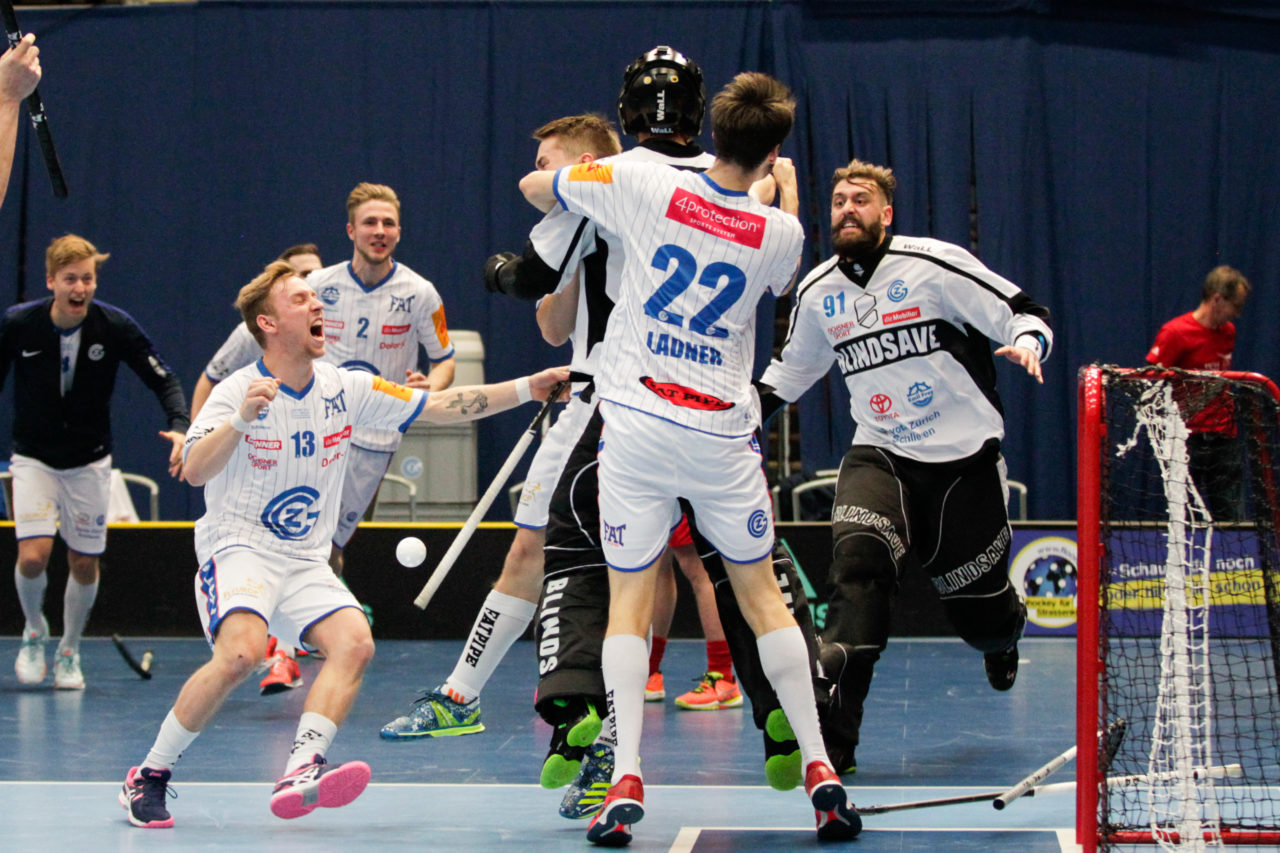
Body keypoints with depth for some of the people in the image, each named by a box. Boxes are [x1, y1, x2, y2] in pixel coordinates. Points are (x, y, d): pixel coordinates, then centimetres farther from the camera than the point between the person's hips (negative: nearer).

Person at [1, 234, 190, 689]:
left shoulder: (115, 326, -14)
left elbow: (164, 380, -9)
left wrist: (180, 427, -26)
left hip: (89, 461, 1)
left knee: (84, 563, 5)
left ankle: (69, 652, 28)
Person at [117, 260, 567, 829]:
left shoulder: (346, 389, 4)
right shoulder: (237, 392, -9)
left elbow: (440, 407, 5)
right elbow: (195, 472, -22)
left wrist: (527, 388, -3)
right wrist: (241, 419, -38)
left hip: (306, 563, 5)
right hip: (237, 550, -5)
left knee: (354, 643, -21)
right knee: (241, 652, -29)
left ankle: (301, 772, -31)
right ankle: (149, 776, -15)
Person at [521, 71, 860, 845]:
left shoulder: (643, 183, -10)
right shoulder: (782, 233, -7)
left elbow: (534, 187, 5)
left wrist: (593, 208, 24)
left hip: (635, 425, 0)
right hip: (723, 433, 0)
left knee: (628, 603, 5)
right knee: (764, 598, 13)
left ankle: (627, 780, -7)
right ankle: (819, 770, 12)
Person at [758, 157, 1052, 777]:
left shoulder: (936, 265, -10)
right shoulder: (817, 292, 4)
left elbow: (1024, 312, -7)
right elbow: (791, 370, 22)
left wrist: (1027, 344, -29)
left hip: (964, 458, -2)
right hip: (879, 456, 2)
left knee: (977, 614, 5)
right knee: (857, 556, -28)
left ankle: (1004, 630, 49)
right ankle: (833, 735, -35)